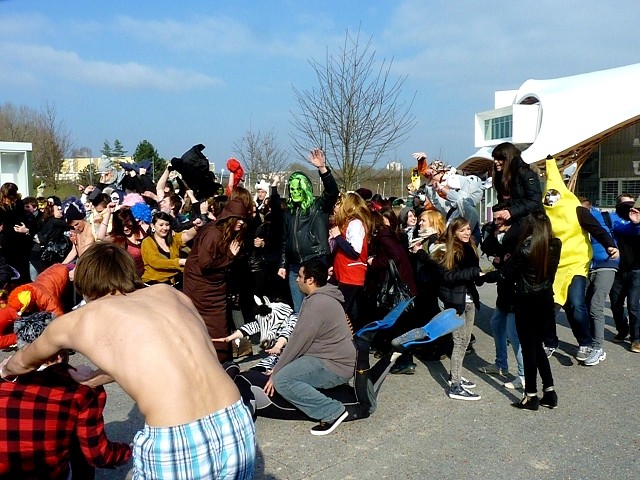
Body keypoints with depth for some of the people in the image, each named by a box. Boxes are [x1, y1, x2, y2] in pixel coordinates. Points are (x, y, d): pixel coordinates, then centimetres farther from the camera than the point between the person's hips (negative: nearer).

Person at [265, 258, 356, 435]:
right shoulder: (323, 297, 12)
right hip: (336, 358, 11)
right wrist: (279, 366, 15)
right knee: (286, 368, 19)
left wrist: (275, 373, -7)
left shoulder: (316, 304, -21)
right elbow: (298, 338, 16)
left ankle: (333, 411, -14)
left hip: (335, 366, -11)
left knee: (282, 380, -21)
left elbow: (298, 342, -18)